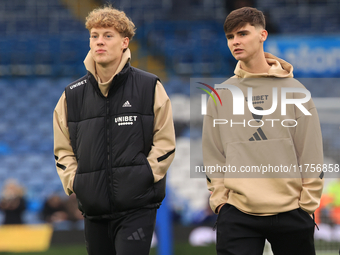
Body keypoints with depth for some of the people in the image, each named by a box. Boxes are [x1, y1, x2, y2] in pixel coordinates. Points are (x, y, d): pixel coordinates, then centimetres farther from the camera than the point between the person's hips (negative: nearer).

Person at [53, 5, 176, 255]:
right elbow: (63, 148, 15)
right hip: (94, 209, 4)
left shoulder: (149, 87, 1)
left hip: (137, 208, -4)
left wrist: (144, 177, -7)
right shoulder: (73, 95, 9)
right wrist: (73, 182, 2)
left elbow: (165, 142, 2)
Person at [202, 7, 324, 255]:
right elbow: (213, 153, 10)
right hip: (236, 214, 1)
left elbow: (311, 152, 2)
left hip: (291, 213, -1)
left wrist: (308, 202, -3)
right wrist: (219, 198, 1)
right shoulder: (221, 95, 8)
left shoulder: (293, 90, 3)